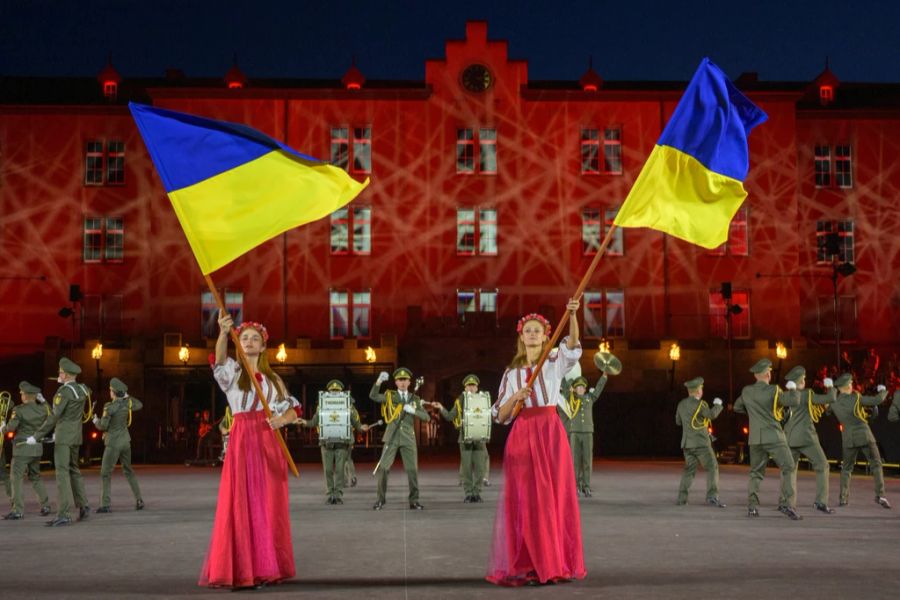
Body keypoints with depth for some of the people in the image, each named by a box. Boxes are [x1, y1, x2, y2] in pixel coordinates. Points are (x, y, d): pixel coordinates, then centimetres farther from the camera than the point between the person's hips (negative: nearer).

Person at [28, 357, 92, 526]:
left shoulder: (64, 391, -17)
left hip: (64, 437, -9)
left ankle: (63, 514, -17)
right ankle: (83, 506, 19)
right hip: (76, 436, 9)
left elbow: (53, 416, -20)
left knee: (62, 472, -11)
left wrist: (37, 436, -16)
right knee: (73, 470, 20)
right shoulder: (82, 390, 8)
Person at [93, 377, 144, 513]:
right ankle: (139, 500, 13)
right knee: (128, 471, 18)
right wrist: (128, 396, 25)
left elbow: (103, 426, -15)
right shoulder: (127, 403, 1)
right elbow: (139, 405, 21)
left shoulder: (110, 407, -18)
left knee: (106, 473, -1)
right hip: (125, 442, 7)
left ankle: (105, 504, -9)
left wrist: (96, 421, 5)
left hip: (113, 443, -7)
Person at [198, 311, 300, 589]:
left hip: (269, 444, 3)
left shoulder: (272, 378, 15)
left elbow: (292, 408, 15)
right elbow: (220, 357, -19)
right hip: (241, 442, -3)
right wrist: (223, 333, -41)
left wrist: (282, 419, -9)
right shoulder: (232, 371, 4)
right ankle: (241, 570, -2)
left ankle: (265, 567, 11)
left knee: (269, 506, 3)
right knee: (241, 505, -6)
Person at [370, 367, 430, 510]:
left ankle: (414, 501, 8)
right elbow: (373, 396, -14)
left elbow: (426, 417, 3)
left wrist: (413, 411, -15)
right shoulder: (389, 395, 4)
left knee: (412, 469, -1)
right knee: (383, 468, -5)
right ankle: (380, 500, 7)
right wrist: (379, 380, -29)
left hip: (408, 438, 2)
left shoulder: (415, 399, 10)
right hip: (392, 437, -1)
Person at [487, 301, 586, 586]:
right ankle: (528, 566, 0)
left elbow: (573, 346, -17)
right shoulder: (511, 372, 11)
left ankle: (556, 563, 7)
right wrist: (515, 397, -11)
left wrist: (573, 315, -33)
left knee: (556, 497, -1)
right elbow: (500, 415, 8)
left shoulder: (555, 361, 6)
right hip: (523, 436, 1)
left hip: (551, 433, -1)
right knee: (526, 499, -3)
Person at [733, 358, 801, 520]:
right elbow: (794, 401, -17)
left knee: (756, 472, 14)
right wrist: (792, 389, 1)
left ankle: (752, 505, 0)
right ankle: (787, 503, -16)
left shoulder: (746, 391, 7)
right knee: (788, 469, 0)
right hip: (774, 437, -5)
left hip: (755, 438, 5)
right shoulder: (773, 390, -9)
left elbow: (737, 407, 23)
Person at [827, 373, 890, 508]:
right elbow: (877, 400, -11)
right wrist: (883, 391, 9)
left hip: (849, 439, 3)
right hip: (864, 436, -3)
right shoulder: (856, 398, -11)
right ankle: (880, 495, -6)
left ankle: (844, 497, 6)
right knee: (876, 464, 7)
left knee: (846, 468, 17)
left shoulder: (834, 403, 0)